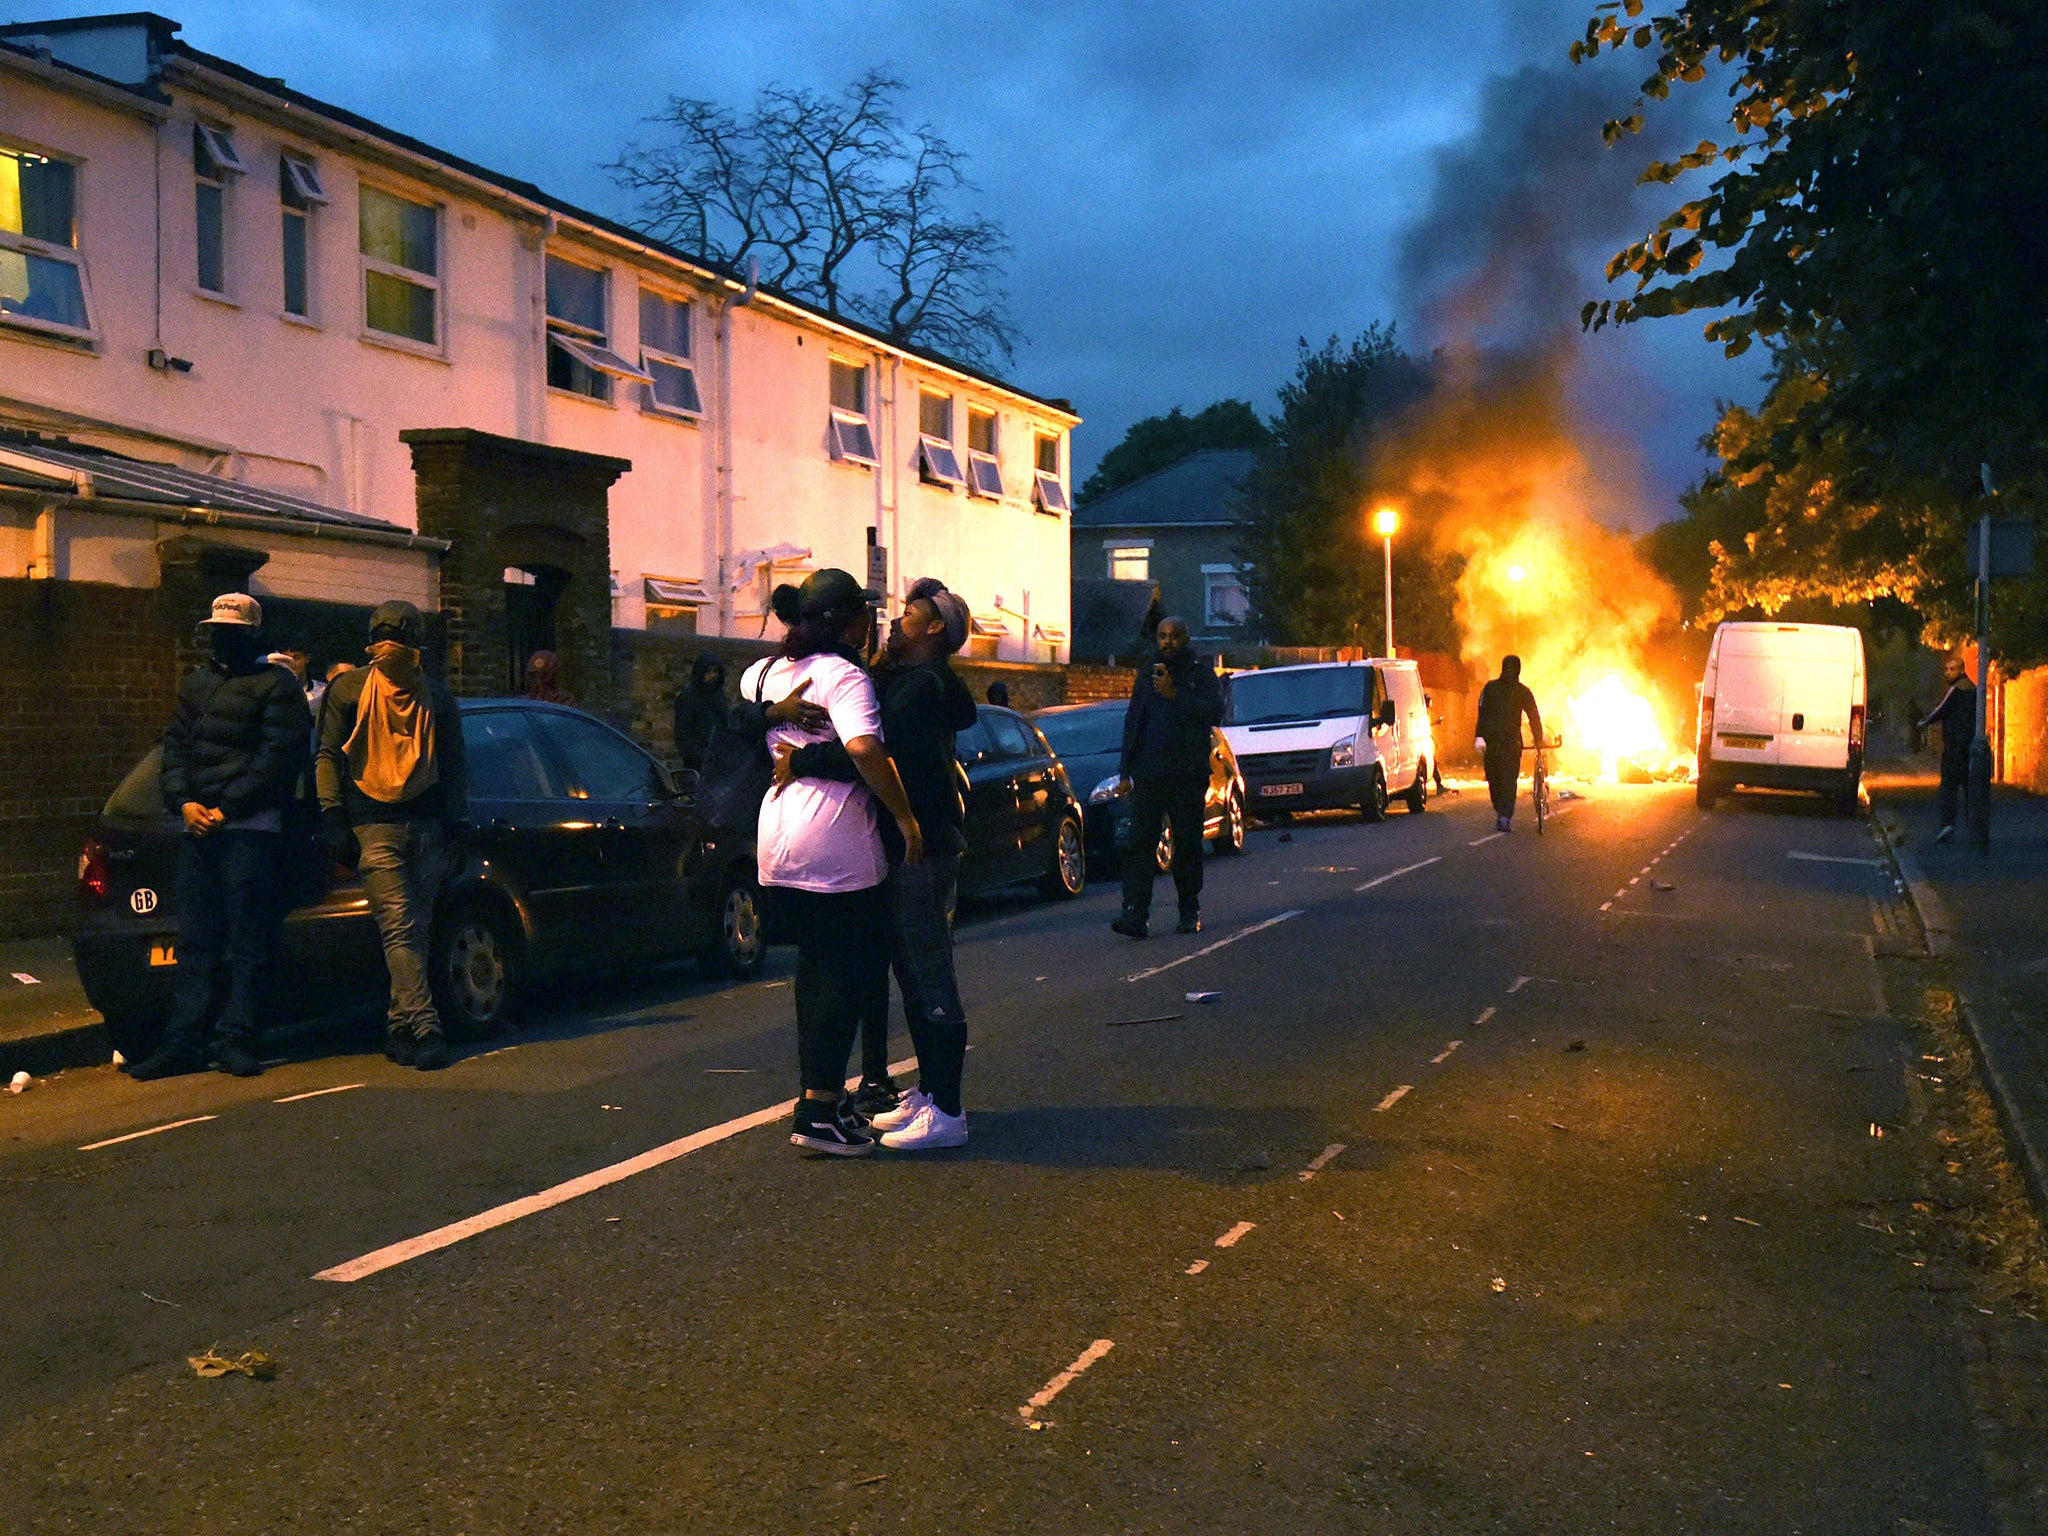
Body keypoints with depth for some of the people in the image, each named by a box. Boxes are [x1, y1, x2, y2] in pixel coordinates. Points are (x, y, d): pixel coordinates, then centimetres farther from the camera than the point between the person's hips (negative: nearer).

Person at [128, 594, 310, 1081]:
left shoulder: (275, 684, 0)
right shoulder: (195, 685, 21)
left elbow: (277, 758, -8)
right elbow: (175, 747, 17)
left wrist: (227, 809, -12)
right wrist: (184, 802, -1)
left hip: (250, 827, -6)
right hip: (196, 827, 6)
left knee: (247, 940, -4)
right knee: (194, 941, 5)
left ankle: (235, 1038, -2)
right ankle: (183, 1041, 7)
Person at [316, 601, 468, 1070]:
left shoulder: (436, 696, 15)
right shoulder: (348, 689, 9)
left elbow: (454, 764, 19)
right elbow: (328, 754, 8)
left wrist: (455, 821, 10)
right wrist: (333, 815, -3)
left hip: (426, 826, 3)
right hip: (375, 825, -3)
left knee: (415, 930, 2)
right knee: (399, 927, -13)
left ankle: (400, 1026, 10)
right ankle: (425, 1028, -19)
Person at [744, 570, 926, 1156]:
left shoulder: (763, 672, 11)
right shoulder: (844, 676, -13)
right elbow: (864, 748, -27)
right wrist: (906, 818, -21)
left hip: (776, 839, 8)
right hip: (836, 843, -8)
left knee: (815, 964, 20)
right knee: (849, 971, 1)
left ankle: (818, 1090, 25)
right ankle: (819, 1110, -1)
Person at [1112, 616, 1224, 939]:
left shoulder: (1200, 674, 5)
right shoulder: (1146, 677, 16)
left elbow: (1214, 713, -11)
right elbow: (1132, 726, 18)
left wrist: (1175, 695, -18)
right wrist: (1125, 773, 11)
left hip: (1188, 776, -2)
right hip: (1149, 776, 3)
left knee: (1187, 845, 4)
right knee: (1139, 842, -8)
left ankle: (1190, 912, 15)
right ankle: (1135, 912, -14)